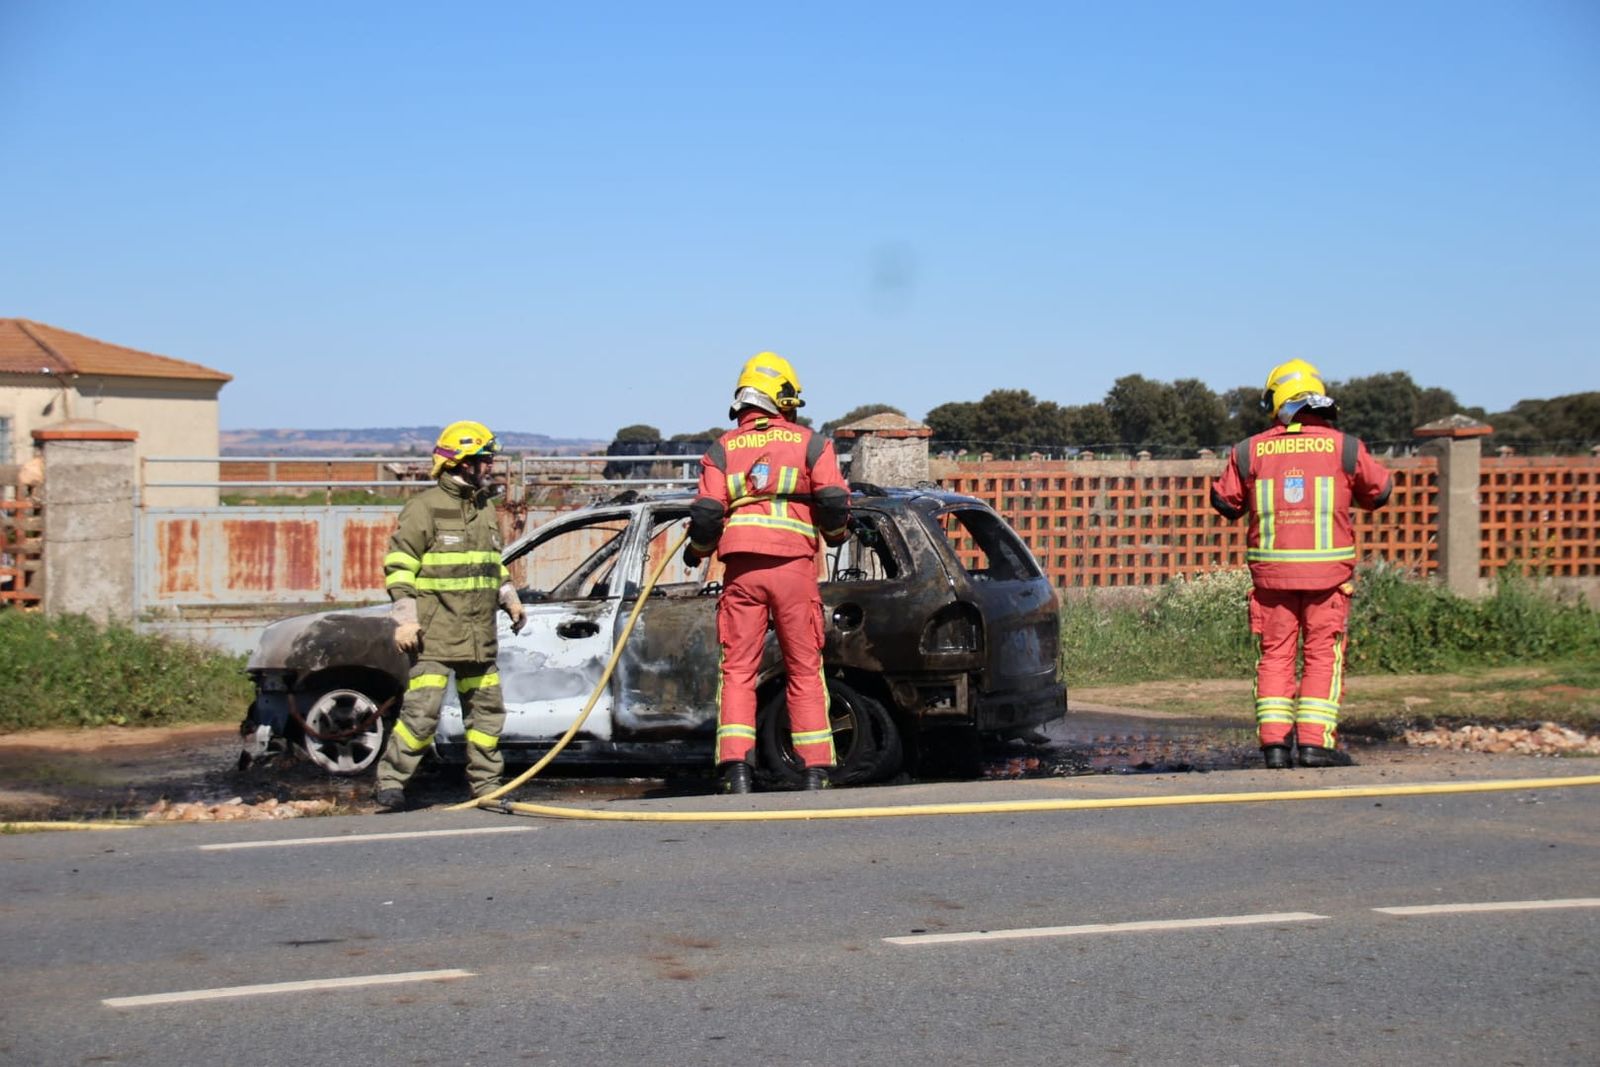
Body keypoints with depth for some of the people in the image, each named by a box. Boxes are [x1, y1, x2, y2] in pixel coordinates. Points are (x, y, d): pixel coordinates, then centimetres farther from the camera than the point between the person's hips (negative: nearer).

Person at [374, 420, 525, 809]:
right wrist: (404, 618, -16)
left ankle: (485, 784, 22)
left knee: (487, 709, 11)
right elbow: (398, 565, -10)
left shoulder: (484, 509, 15)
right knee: (422, 710, -13)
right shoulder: (425, 507, -8)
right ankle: (390, 781, -4)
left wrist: (509, 598, 16)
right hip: (434, 634, -8)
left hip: (479, 637, 8)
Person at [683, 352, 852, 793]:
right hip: (794, 566, -1)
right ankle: (814, 770, 4)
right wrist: (836, 534, 18)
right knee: (805, 670, 6)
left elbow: (706, 514, 1)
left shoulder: (722, 450, 10)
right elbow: (834, 503, -3)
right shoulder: (810, 444, 7)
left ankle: (736, 767, -8)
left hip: (742, 570, 1)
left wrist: (696, 551, 20)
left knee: (738, 669, 3)